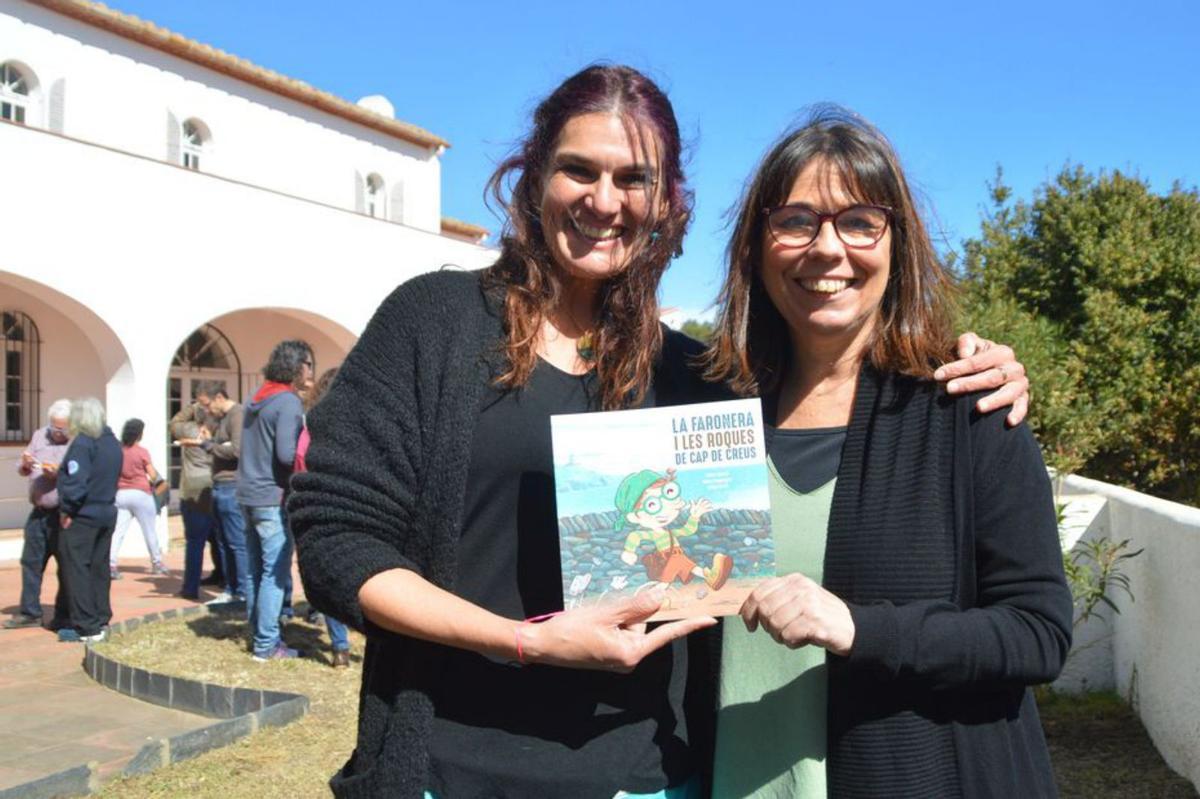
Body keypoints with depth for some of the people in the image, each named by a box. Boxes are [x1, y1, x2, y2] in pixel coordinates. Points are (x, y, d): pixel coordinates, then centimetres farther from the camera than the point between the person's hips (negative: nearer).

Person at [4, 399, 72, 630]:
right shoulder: (39, 436, 11)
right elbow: (21, 471, 16)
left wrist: (59, 473, -27)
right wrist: (25, 464, -5)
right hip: (38, 513, 7)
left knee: (66, 566, 2)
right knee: (31, 561, 11)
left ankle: (63, 617, 12)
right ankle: (29, 613, 22)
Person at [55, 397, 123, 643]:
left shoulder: (83, 442, -15)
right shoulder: (113, 443, 9)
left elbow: (75, 481, -21)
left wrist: (66, 509, -13)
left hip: (81, 516, -8)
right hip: (107, 513, 8)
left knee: (77, 569, -1)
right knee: (99, 569, 14)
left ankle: (86, 627, -2)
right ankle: (101, 621, 19)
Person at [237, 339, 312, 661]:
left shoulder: (257, 398, 15)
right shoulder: (288, 402, -13)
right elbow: (287, 454, -22)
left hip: (248, 494, 9)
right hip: (273, 497, -9)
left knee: (254, 570, 14)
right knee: (275, 573, -4)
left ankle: (258, 634, 22)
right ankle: (267, 644, -2)